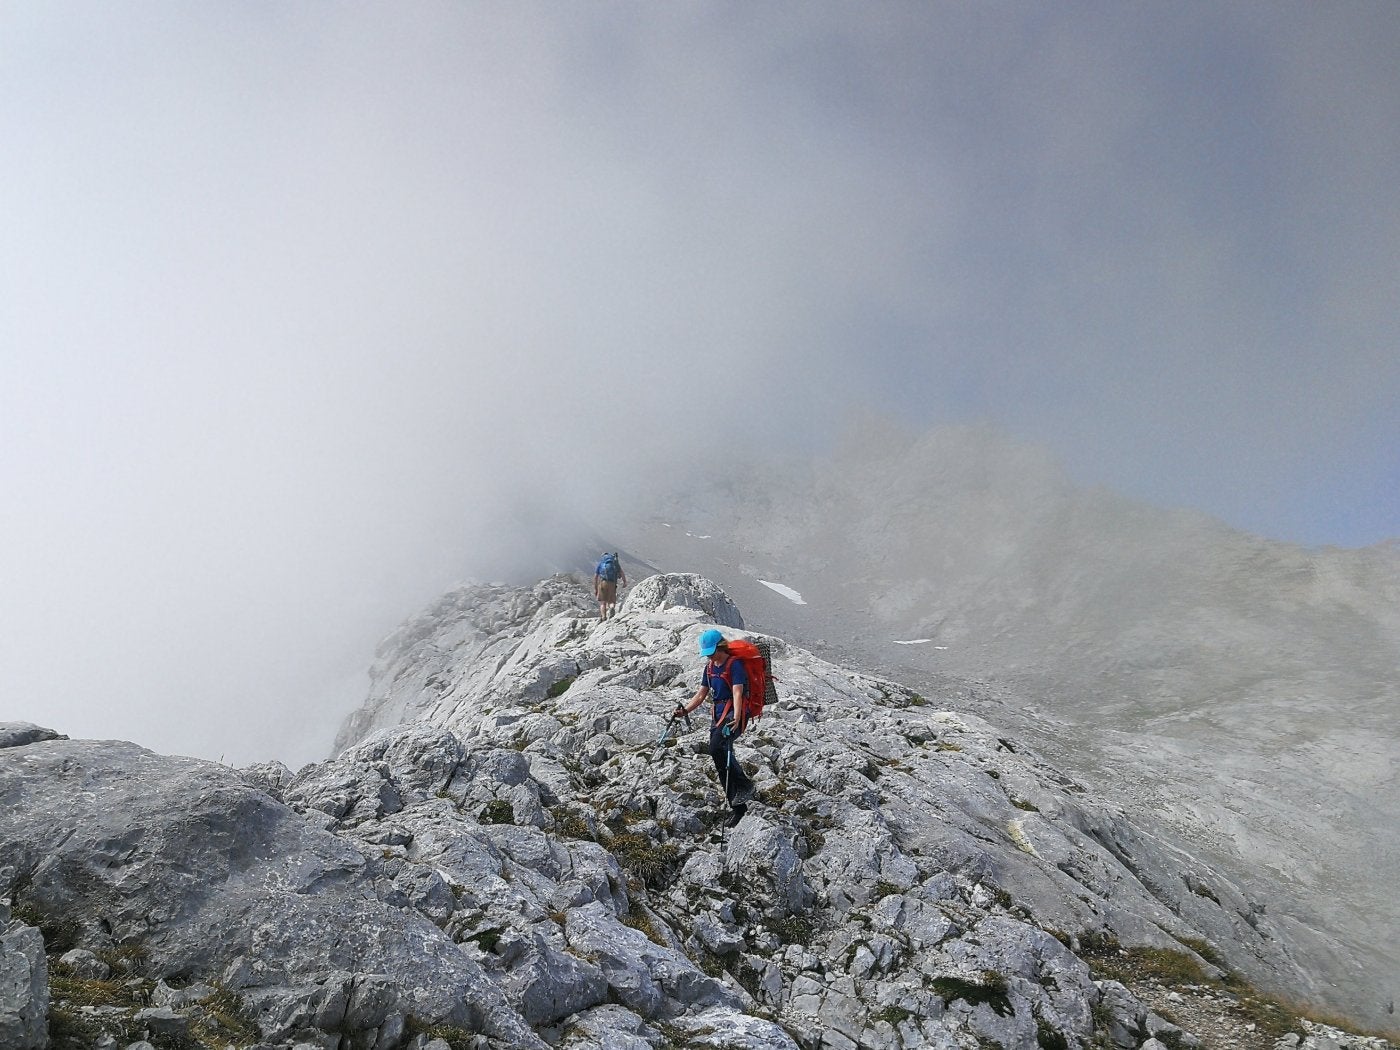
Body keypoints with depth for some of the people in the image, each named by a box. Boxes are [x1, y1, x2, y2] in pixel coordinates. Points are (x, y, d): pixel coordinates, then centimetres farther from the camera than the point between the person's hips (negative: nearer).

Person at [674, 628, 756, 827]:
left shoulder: (734, 664, -10)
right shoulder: (710, 666, 14)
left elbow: (737, 693, -23)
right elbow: (701, 693, 17)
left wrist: (736, 718, -37)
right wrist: (685, 710, 2)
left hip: (733, 713, -8)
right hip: (718, 715, 8)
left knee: (717, 748, -30)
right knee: (721, 764, 6)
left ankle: (744, 786, -16)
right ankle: (738, 807, 15)